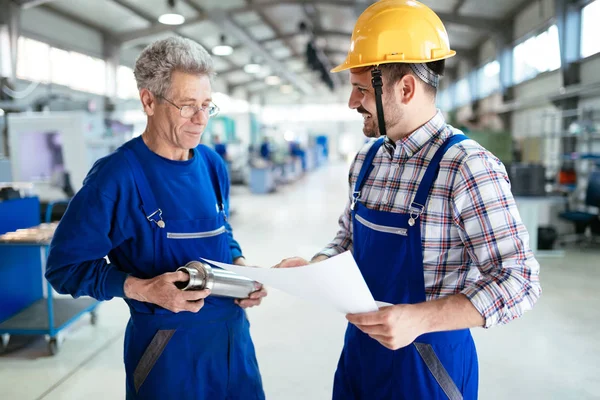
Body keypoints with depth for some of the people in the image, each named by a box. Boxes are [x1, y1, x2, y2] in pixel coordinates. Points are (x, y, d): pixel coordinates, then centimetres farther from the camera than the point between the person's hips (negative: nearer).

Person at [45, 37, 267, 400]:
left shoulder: (212, 164, 2)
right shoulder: (117, 176, -17)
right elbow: (65, 266, -13)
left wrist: (241, 268, -3)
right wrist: (141, 289, -25)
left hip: (233, 331, 6)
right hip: (167, 345, -6)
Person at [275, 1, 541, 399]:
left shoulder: (468, 167, -20)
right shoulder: (366, 159, 1)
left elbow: (518, 282, -20)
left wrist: (421, 318, -30)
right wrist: (313, 267, -5)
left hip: (430, 362, -6)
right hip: (359, 348, 6)